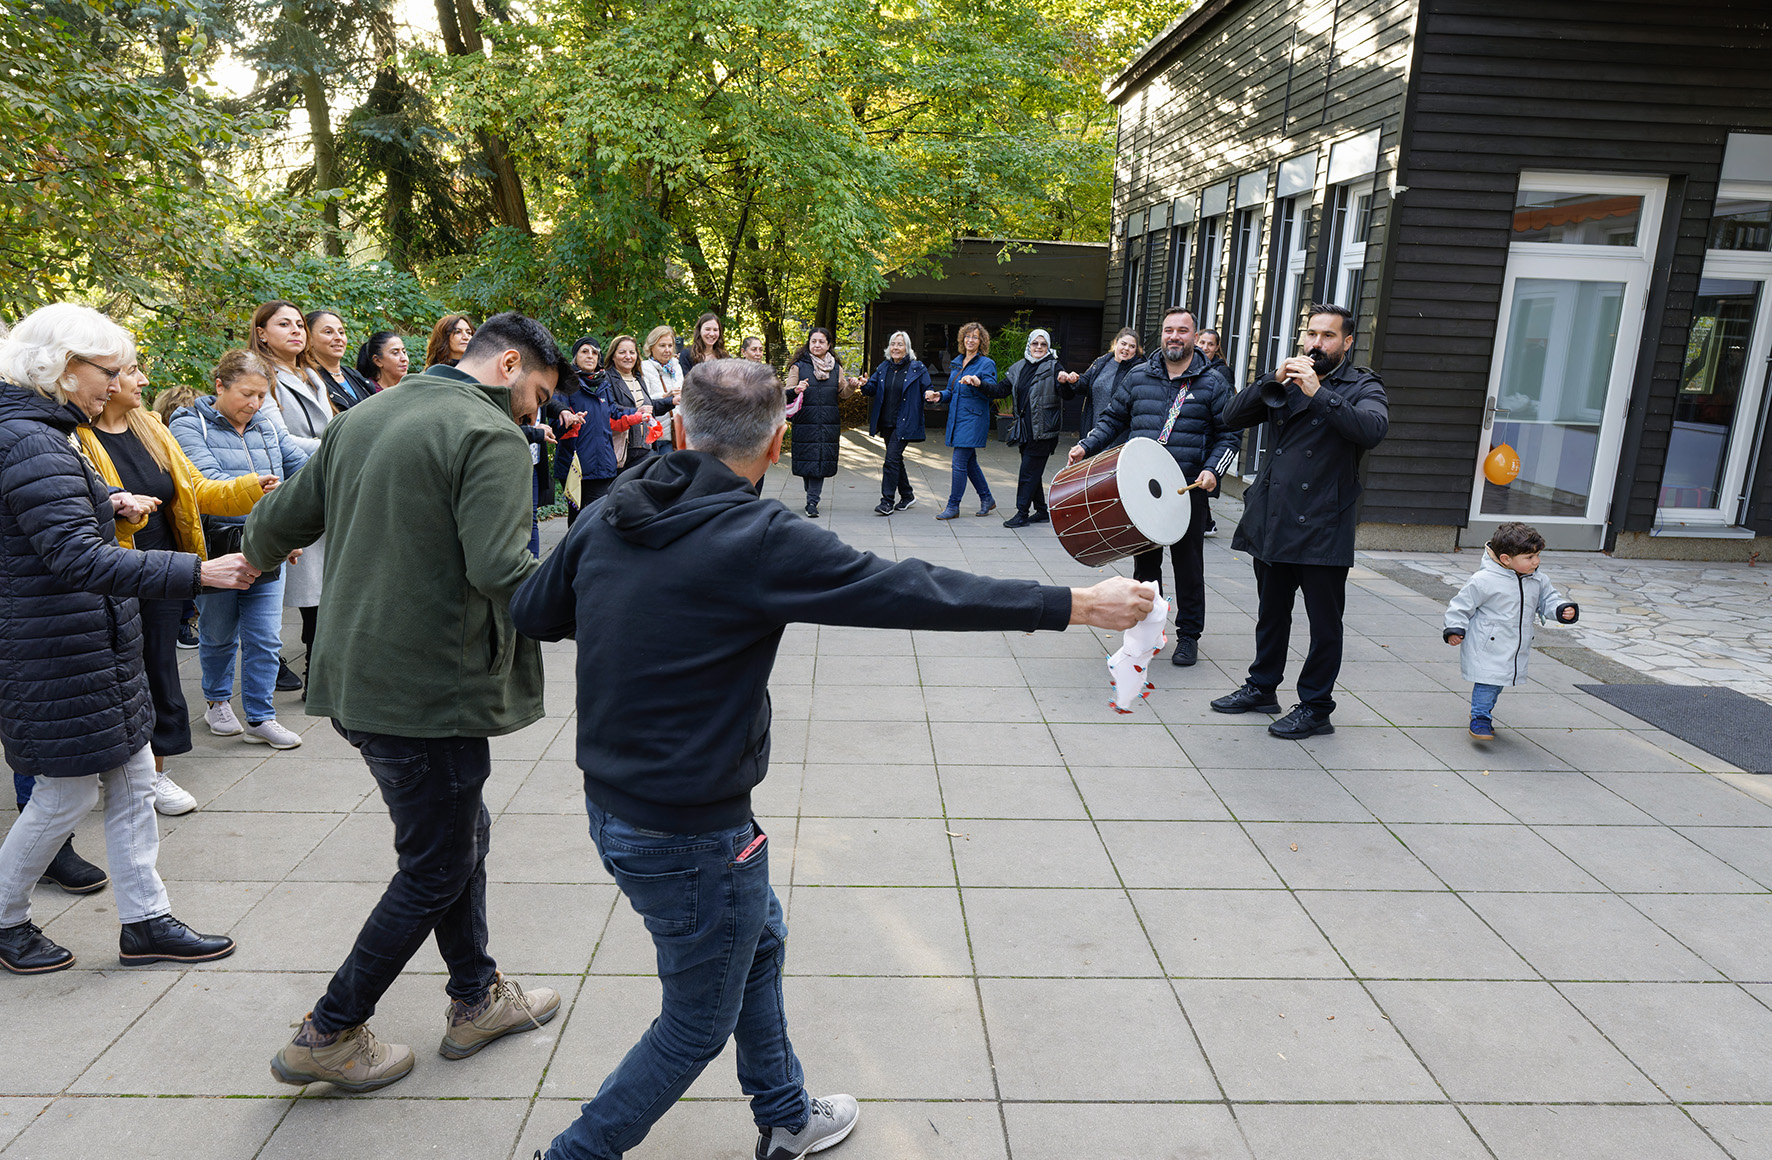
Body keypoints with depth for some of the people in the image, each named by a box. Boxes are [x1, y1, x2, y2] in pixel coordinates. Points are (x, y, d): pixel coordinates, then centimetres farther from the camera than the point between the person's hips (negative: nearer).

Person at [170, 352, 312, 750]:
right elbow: (206, 482, -21)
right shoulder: (190, 426, -6)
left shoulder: (268, 428, 10)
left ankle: (259, 717, 15)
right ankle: (218, 702, 36)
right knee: (219, 635, 14)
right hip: (217, 550, -3)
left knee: (265, 639, 3)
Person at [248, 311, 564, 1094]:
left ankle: (477, 1000, 35)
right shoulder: (491, 435, -15)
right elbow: (500, 573, -28)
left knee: (459, 833, 22)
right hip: (431, 693, -9)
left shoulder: (364, 416, 10)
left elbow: (279, 523, 16)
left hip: (354, 678, 9)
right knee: (436, 870, 10)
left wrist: (256, 553, 37)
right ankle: (329, 1035, 24)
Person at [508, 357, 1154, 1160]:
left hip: (611, 805, 8)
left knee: (759, 942, 28)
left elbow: (530, 613, 9)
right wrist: (1079, 604, -15)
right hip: (689, 836, -8)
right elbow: (910, 592, -22)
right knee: (699, 1023, 15)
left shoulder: (609, 518, -3)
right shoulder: (758, 540, -24)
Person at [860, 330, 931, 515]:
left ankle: (887, 502, -10)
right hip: (886, 423, 6)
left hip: (904, 424, -6)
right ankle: (907, 496, 30)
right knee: (895, 459, 14)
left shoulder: (917, 369, -2)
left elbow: (928, 389, 1)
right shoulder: (883, 368, 10)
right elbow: (872, 389, 10)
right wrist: (864, 385, -12)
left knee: (892, 458, -14)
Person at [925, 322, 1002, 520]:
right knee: (969, 462, 13)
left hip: (973, 420, -8)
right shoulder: (957, 363, 16)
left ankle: (953, 505, 0)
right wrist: (940, 396, 2)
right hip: (956, 418, 8)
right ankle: (987, 499, 26)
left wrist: (978, 383, -40)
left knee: (959, 462, -9)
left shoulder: (986, 364, -7)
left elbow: (994, 390, -20)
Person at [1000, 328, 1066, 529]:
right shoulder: (1018, 367, 13)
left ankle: (1022, 513, -2)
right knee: (1033, 470, 12)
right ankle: (1041, 510, 22)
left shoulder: (1053, 367, -5)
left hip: (1043, 429, -6)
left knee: (1029, 471, -7)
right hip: (1025, 428, 6)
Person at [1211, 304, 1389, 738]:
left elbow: (1372, 429, -21)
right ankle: (1262, 687, 32)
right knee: (1271, 611, 17)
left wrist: (1318, 393, -25)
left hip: (1322, 526, -5)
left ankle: (1315, 707, 12)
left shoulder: (1362, 386, 0)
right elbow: (1233, 417, 3)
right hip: (1272, 520, 5)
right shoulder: (1284, 383, 14)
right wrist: (1273, 379, -9)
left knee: (1324, 620, 2)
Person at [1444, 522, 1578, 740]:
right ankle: (1480, 719, 4)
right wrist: (1454, 629, -16)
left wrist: (1563, 610, -8)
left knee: (1498, 682, 18)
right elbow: (1462, 604, -11)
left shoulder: (1537, 581, 1)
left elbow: (1548, 599, 13)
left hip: (1516, 648, 7)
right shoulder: (1484, 580, -19)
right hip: (1487, 648, -6)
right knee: (1488, 681, -7)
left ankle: (1483, 710, 37)